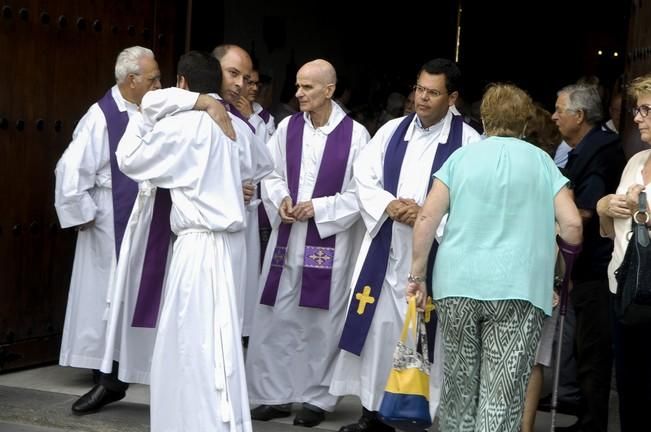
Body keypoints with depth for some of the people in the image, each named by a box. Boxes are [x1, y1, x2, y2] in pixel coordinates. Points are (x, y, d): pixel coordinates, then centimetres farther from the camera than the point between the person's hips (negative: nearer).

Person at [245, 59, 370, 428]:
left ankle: (317, 398, 15)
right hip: (287, 238, 4)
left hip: (330, 241, -3)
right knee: (277, 319, 4)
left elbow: (362, 192, -7)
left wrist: (318, 208, -14)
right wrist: (281, 200, -10)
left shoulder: (355, 134, -8)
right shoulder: (287, 128, 4)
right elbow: (271, 176, 11)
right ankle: (275, 394, 14)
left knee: (321, 322, 4)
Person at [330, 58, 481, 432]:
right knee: (377, 329, 7)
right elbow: (365, 177, 6)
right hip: (384, 249, 4)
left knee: (424, 335, -1)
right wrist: (388, 205, -11)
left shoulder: (467, 140, -4)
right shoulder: (392, 131, 9)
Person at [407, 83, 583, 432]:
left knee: (460, 382, 16)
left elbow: (426, 219, 0)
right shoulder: (541, 161, 8)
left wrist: (417, 276, 7)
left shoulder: (461, 157, 9)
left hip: (457, 284, 2)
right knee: (502, 394, -3)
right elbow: (573, 229, 2)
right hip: (517, 287, -1)